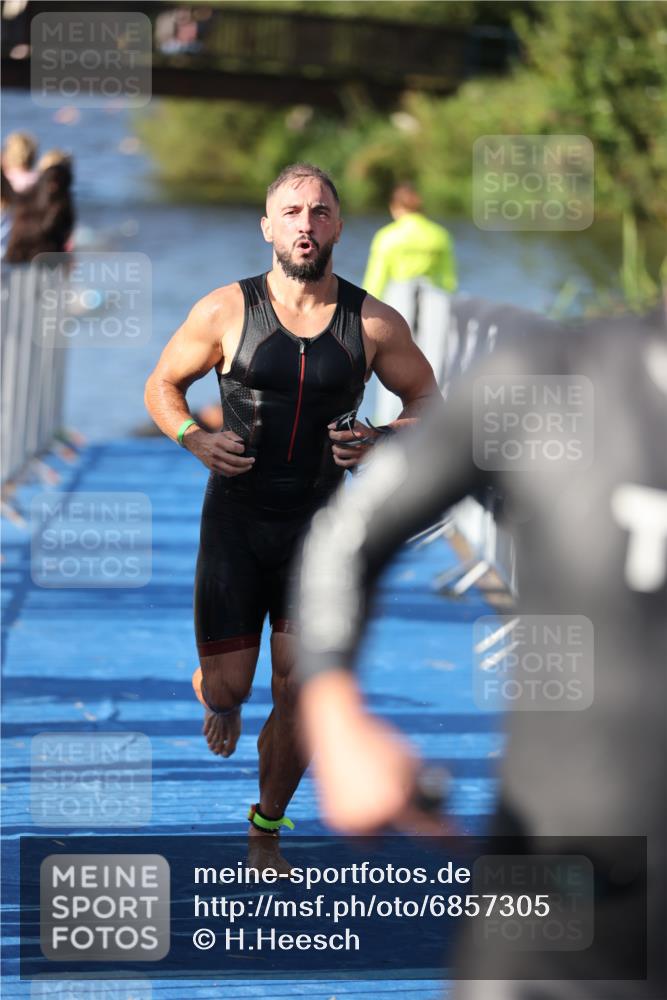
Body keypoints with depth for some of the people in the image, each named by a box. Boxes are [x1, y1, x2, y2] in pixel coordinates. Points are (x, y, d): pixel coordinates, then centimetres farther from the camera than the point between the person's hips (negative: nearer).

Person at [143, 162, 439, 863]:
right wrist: (194, 440, -14)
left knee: (299, 697, 1)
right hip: (235, 520, -1)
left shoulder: (374, 324, -5)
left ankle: (267, 827, 24)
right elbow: (162, 385, 5)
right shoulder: (226, 311, -7)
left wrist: (381, 442, -11)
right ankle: (219, 698, 37)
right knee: (228, 686, -2)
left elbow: (425, 398, 9)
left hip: (317, 526, 1)